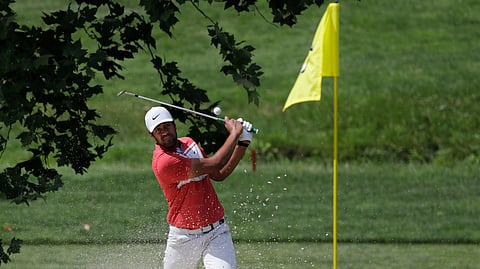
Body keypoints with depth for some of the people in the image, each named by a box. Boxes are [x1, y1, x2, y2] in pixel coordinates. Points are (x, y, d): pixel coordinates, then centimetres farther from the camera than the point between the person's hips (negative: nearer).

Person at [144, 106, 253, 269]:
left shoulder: (189, 143, 7)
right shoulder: (162, 161, -20)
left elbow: (219, 175, 12)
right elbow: (214, 164, -21)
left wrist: (242, 143, 2)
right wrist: (234, 134, -9)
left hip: (216, 232, 5)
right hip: (184, 238, -4)